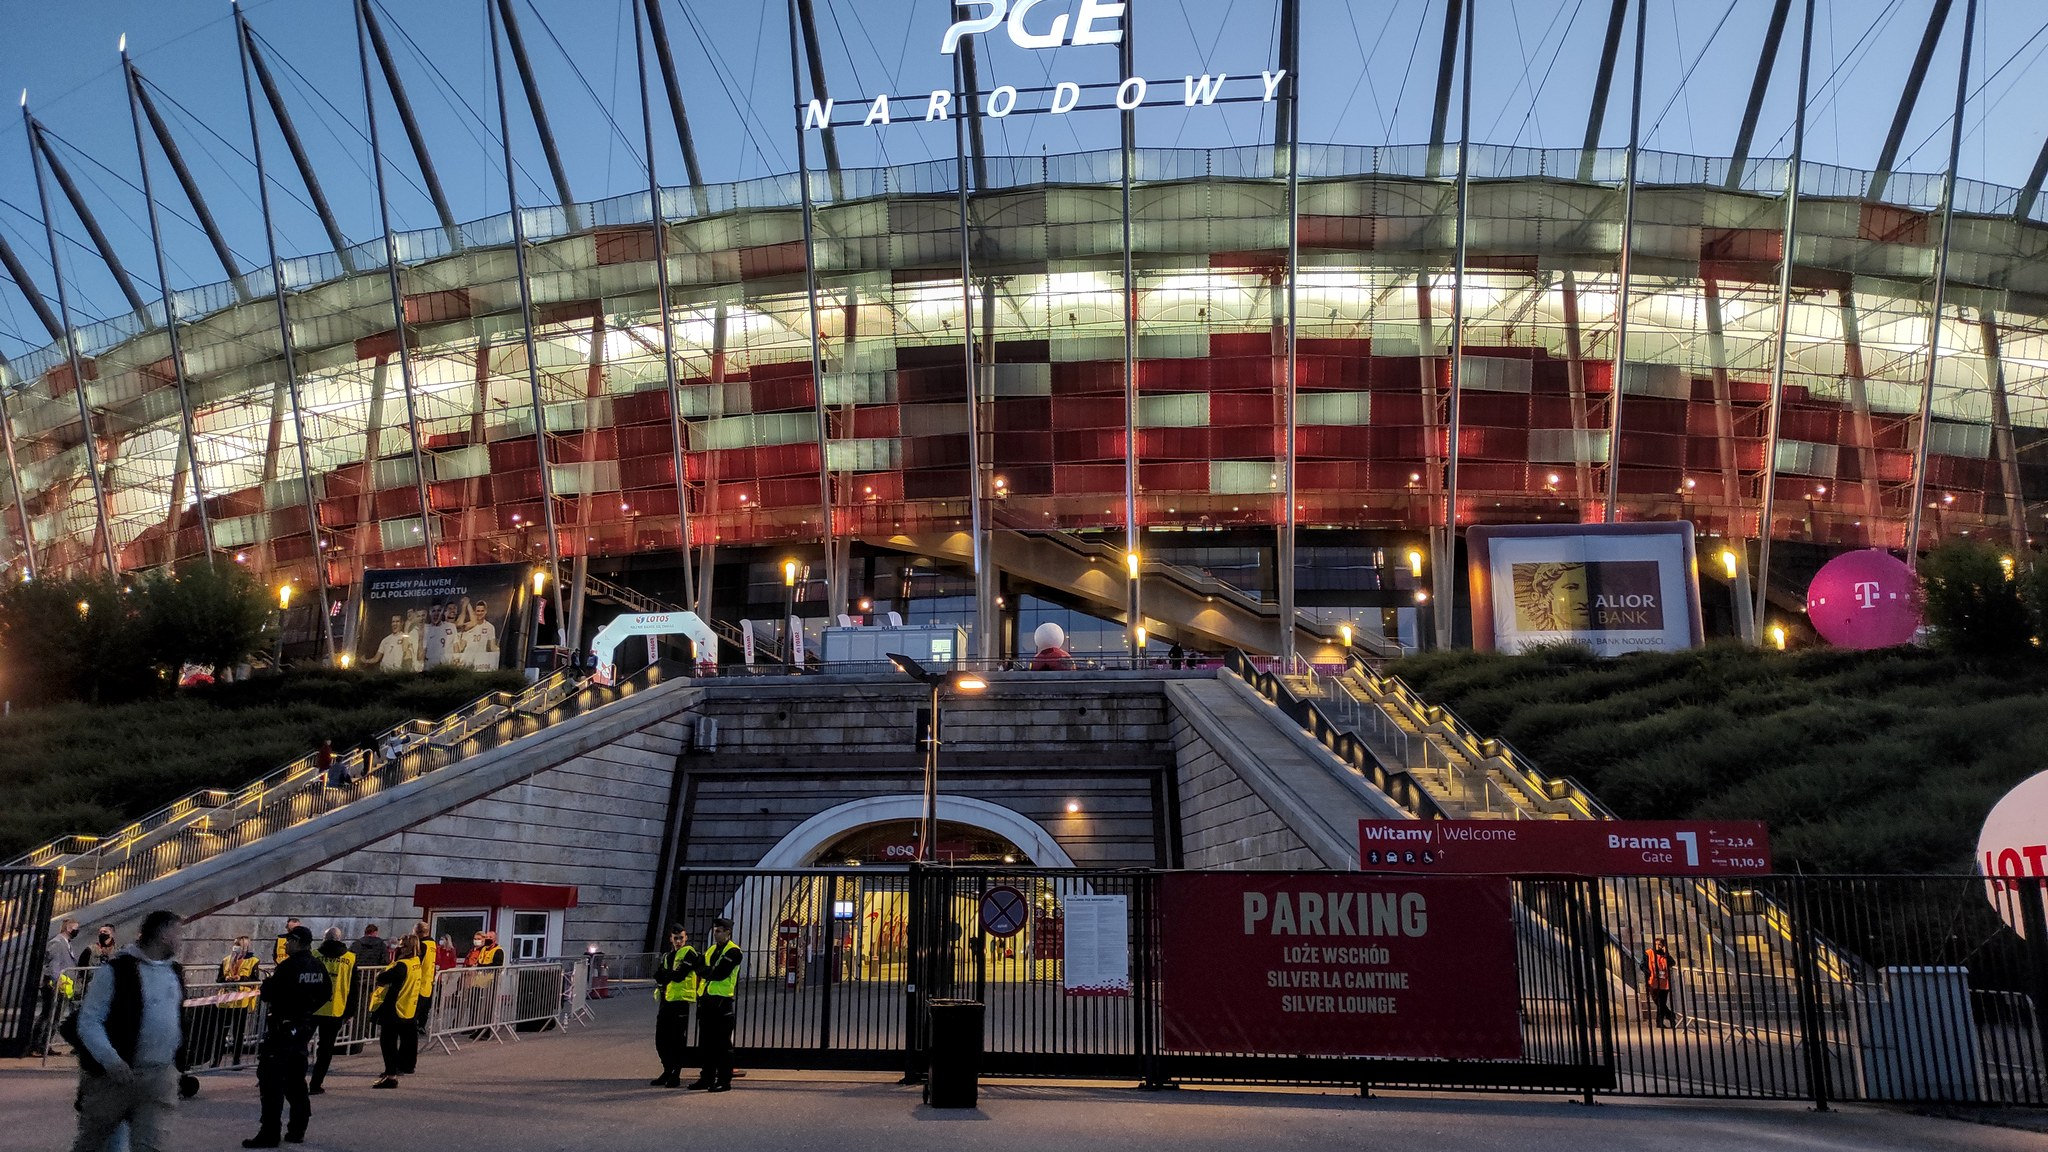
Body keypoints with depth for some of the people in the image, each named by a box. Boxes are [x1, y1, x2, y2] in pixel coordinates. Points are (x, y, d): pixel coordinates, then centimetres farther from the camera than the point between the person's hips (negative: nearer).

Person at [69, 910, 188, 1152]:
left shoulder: (175, 972, 11)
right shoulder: (118, 970, -10)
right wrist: (111, 1060, -24)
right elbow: (88, 1021, -13)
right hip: (116, 1075, -4)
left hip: (161, 1078, 4)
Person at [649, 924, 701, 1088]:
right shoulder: (667, 956, 19)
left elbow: (679, 975, -17)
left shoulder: (689, 953, -5)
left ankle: (676, 1075, 6)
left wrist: (665, 974, -1)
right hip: (665, 1001, 7)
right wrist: (670, 974, -12)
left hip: (680, 1001, -7)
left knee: (678, 1040, -2)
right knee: (661, 1039, 11)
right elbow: (658, 976, 7)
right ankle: (667, 1071, 24)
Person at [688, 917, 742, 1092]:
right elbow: (700, 969, 12)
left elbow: (719, 973, -18)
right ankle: (707, 1078, 20)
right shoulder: (711, 950, 18)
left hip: (722, 1002, -8)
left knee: (723, 1044, -3)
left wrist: (704, 969, -4)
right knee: (707, 1043, 12)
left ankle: (724, 1081, 1)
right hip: (706, 1000, 8)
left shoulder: (733, 952, -8)